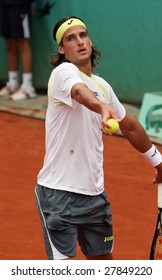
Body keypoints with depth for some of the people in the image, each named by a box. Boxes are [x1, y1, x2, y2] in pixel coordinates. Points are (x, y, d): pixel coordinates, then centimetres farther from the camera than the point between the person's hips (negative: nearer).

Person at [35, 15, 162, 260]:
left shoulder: (102, 86, 11)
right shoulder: (64, 72, -12)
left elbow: (130, 126, 27)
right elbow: (80, 92, -37)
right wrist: (104, 108, -58)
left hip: (94, 194, 7)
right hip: (58, 193, -7)